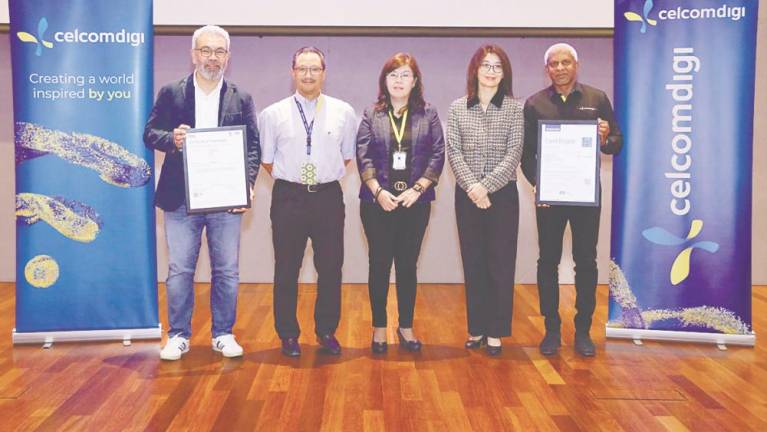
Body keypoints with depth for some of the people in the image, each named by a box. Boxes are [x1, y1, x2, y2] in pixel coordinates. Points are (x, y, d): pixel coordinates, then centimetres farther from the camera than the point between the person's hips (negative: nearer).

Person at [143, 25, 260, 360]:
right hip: (181, 198, 0)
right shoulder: (171, 93, 5)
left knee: (227, 270, 7)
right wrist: (170, 139, -18)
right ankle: (178, 335, 18)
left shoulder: (241, 99, 7)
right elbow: (150, 133, 5)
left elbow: (252, 146, 4)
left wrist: (248, 183, -10)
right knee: (179, 270, 5)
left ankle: (223, 334, 20)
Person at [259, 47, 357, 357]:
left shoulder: (344, 112, 2)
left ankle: (327, 332, 25)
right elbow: (266, 160, 8)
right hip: (288, 197, -1)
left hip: (329, 197, 1)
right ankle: (288, 335, 22)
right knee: (286, 270, 7)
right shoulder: (273, 114, 0)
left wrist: (325, 177, 5)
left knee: (330, 268, 8)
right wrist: (290, 179, 3)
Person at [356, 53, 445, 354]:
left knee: (408, 265, 8)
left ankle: (406, 326, 21)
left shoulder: (428, 115, 5)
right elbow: (363, 156, -1)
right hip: (378, 202, 0)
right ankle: (379, 328, 18)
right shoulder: (371, 115, 5)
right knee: (379, 264, 5)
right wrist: (378, 191, -13)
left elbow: (438, 155, -1)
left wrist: (417, 189, -11)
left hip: (415, 202, 0)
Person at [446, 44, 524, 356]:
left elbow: (514, 153, -7)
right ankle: (476, 327, 20)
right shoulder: (458, 108, 5)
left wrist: (486, 185, -16)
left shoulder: (514, 108, 0)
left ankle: (495, 331, 14)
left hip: (503, 194, -1)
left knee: (501, 263, 3)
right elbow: (453, 152, -1)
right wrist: (472, 186, -14)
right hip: (467, 195, 2)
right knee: (473, 262, 8)